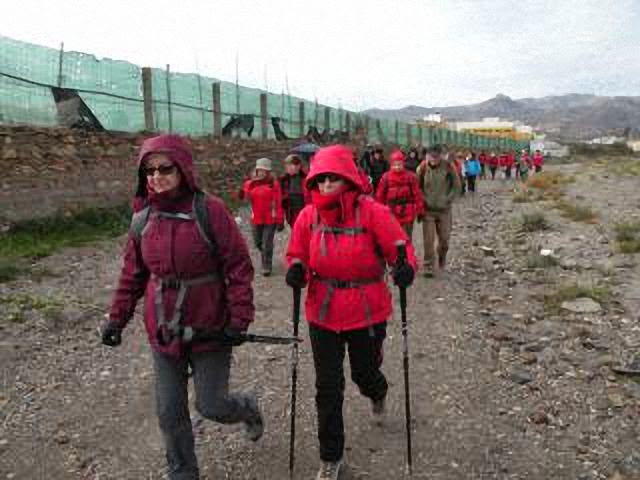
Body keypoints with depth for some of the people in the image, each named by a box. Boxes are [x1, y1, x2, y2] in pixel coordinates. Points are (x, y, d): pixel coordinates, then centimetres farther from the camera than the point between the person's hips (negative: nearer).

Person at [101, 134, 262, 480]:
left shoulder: (209, 210, -16)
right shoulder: (142, 220, 0)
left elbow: (238, 266, -14)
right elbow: (132, 275, 10)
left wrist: (239, 318, -17)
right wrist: (116, 319, 9)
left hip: (209, 329, -4)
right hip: (162, 331, 5)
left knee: (211, 405, 6)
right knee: (170, 412, 13)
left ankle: (248, 408, 41)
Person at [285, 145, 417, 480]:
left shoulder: (371, 212, -15)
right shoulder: (309, 215, -5)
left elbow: (400, 247, -10)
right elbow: (298, 255, 6)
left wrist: (405, 267, -32)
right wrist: (296, 270, -17)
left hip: (367, 313, -2)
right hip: (323, 314, 2)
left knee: (364, 372, 19)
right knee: (327, 389, 7)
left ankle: (377, 394, 60)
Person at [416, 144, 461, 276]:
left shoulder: (448, 167, -6)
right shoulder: (423, 168, -6)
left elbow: (456, 186, 3)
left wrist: (448, 200, -5)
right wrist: (423, 201, -4)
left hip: (444, 210, 1)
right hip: (428, 210, -1)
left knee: (444, 238, 8)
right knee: (428, 240, -3)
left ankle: (442, 257, 37)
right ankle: (428, 266, 8)